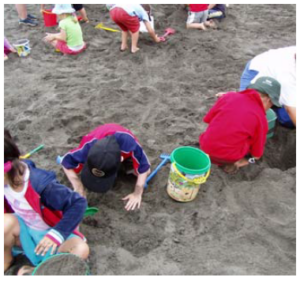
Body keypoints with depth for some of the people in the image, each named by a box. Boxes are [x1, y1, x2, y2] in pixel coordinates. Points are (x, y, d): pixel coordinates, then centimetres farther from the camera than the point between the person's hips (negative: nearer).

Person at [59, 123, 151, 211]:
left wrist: (137, 194, -34)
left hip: (124, 143, -1)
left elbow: (144, 168, -33)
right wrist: (79, 191, -31)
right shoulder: (88, 148, -44)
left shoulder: (131, 146, -49)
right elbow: (66, 163, -28)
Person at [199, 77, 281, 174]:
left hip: (205, 149, 3)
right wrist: (250, 160, 26)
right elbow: (257, 154, 4)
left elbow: (208, 119, 8)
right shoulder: (261, 118, -5)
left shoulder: (229, 96, -2)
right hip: (228, 158, -3)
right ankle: (231, 163, 7)